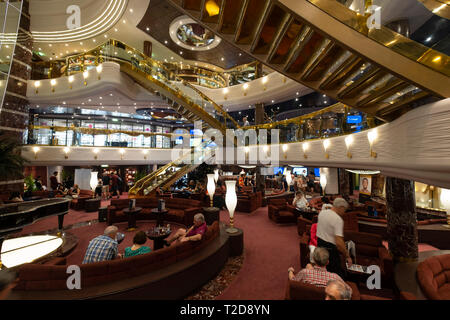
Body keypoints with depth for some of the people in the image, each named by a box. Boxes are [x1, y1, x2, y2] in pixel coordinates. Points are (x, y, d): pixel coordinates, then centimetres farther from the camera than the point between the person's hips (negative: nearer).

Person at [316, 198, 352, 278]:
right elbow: (339, 242, -27)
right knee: (336, 273, 8)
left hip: (319, 243, 8)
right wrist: (347, 256, -17)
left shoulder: (322, 212, 0)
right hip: (330, 248, -8)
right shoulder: (338, 219, -23)